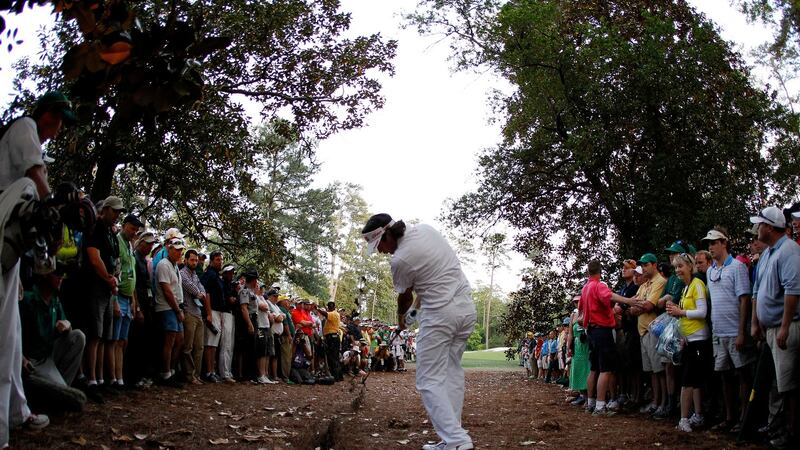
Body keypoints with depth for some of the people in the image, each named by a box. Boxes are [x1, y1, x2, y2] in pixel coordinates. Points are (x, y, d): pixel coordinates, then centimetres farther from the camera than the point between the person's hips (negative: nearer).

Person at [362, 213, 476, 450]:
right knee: (453, 372, 11)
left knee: (429, 381, -3)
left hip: (440, 314, -8)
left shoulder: (399, 260, -14)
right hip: (467, 307, 8)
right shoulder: (425, 229, 5)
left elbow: (405, 298, 4)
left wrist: (400, 317, 24)